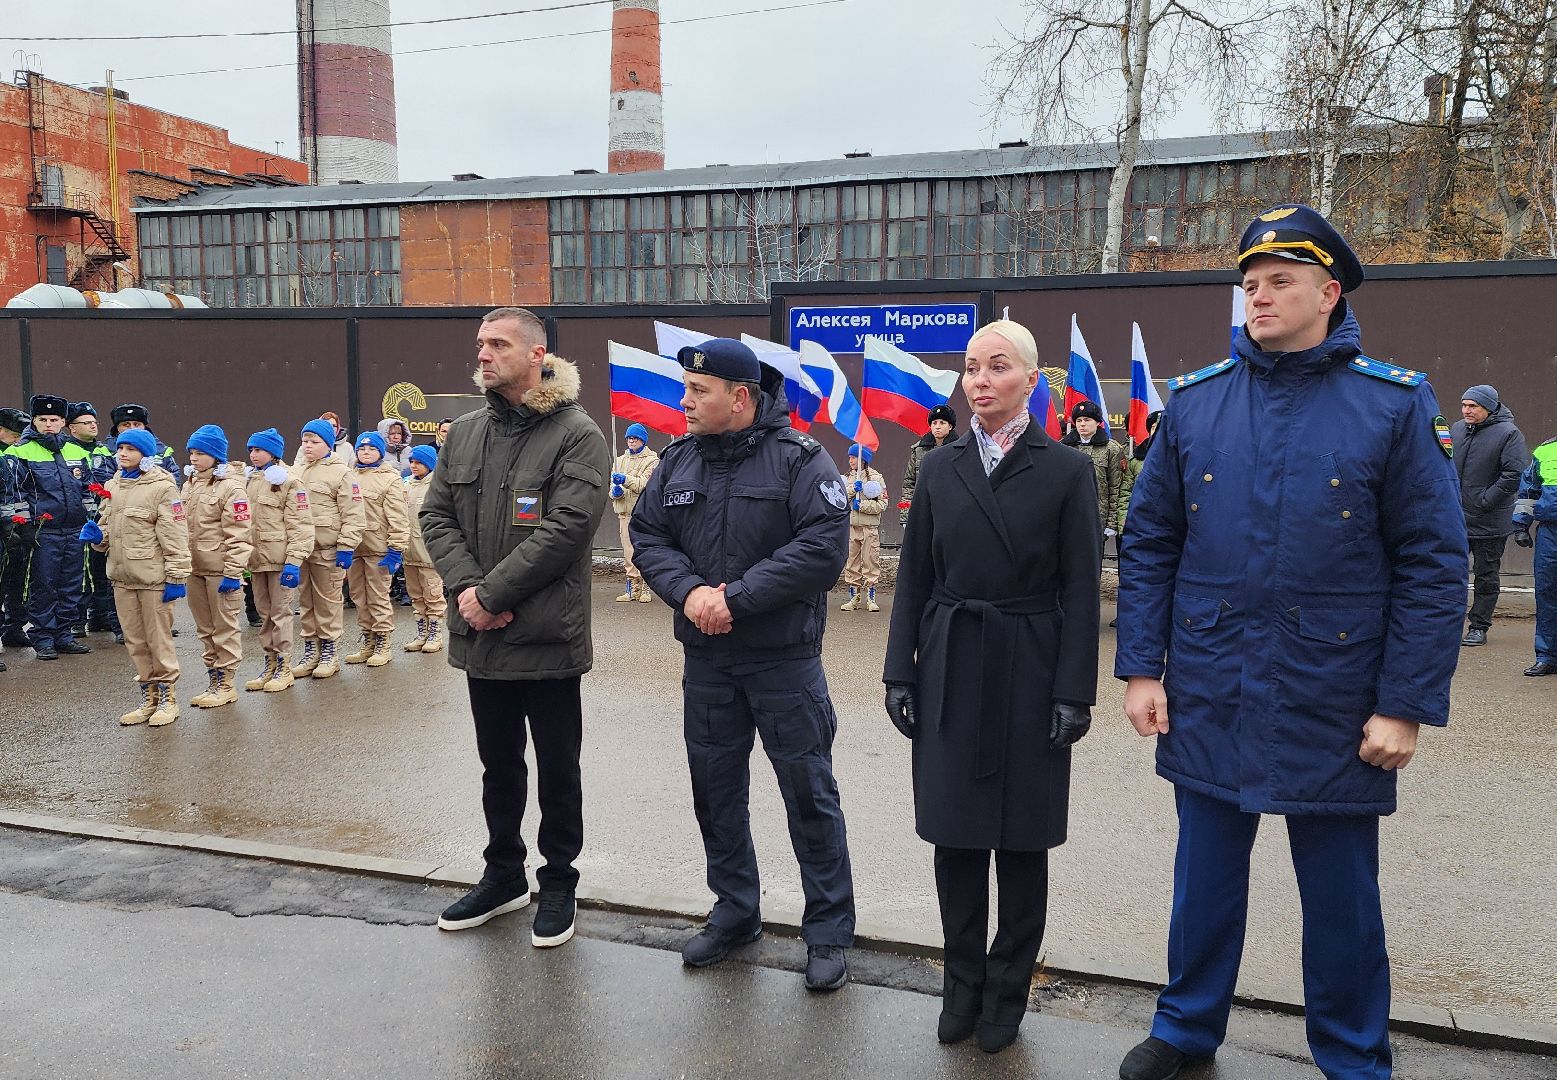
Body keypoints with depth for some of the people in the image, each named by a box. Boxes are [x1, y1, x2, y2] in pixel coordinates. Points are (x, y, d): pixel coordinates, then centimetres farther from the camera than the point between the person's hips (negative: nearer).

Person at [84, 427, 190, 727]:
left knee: (159, 640, 2)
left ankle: (167, 699, 15)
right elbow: (108, 528, 23)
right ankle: (148, 698, 25)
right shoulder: (112, 486, 11)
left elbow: (175, 536, -13)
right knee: (135, 641, 13)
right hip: (122, 576, 7)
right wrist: (98, 535, 0)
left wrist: (176, 577, -16)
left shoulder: (162, 487, -10)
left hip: (153, 577, -7)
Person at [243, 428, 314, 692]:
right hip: (256, 559, 7)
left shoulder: (289, 482, -7)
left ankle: (284, 668, 8)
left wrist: (294, 561, -18)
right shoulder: (250, 481, 14)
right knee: (264, 613, 13)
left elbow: (300, 526, -12)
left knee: (280, 612, -1)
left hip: (279, 559, -7)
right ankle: (270, 665, 22)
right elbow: (244, 520, 20)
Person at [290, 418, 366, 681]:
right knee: (306, 600, 12)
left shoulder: (341, 473, -4)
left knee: (328, 600, 2)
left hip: (327, 550, -6)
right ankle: (310, 650, 21)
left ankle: (329, 653, 11)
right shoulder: (296, 473, 15)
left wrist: (346, 547, -14)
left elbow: (353, 515, -9)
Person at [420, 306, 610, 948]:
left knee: (557, 769, 9)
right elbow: (435, 516, 7)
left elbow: (566, 528, -20)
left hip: (547, 637, -6)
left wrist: (492, 594, -19)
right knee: (498, 765, 19)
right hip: (480, 636, 6)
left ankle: (558, 883, 26)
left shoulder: (576, 434, -11)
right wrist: (465, 586, -11)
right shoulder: (464, 433, 10)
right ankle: (504, 876, 36)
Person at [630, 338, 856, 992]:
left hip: (784, 660, -5)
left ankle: (829, 932, 17)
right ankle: (734, 912, 34)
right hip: (705, 660, 6)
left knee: (808, 792, 2)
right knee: (715, 790, 15)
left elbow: (824, 547, -20)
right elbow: (647, 536, 5)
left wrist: (737, 597, -22)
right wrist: (689, 592, -15)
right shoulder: (678, 460, 6)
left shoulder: (799, 458, -11)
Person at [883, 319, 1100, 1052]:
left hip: (1027, 673, -2)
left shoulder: (1065, 471, -3)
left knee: (1021, 840, 9)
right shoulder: (939, 469, 6)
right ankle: (962, 985, 26)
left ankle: (1006, 992, 26)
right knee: (955, 836, 9)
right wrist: (900, 674, 2)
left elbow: (1080, 591, -5)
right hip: (951, 670, 3)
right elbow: (914, 579, 6)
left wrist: (1074, 691, -9)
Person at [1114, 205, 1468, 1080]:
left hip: (1335, 710, -2)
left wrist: (1407, 705, -10)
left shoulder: (1396, 403, -5)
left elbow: (1434, 565, -6)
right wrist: (1142, 668, 0)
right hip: (1208, 702, 2)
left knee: (1342, 893, 13)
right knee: (1207, 875, 17)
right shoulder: (1195, 401, 2)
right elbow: (1149, 544, 4)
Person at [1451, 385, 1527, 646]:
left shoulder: (1508, 433, -10)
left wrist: (1485, 501, -17)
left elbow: (1514, 475, -15)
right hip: (1455, 519, 5)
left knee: (1486, 576, 7)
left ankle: (1479, 627, 15)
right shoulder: (1456, 429, 6)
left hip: (1489, 523, -5)